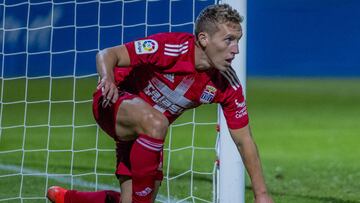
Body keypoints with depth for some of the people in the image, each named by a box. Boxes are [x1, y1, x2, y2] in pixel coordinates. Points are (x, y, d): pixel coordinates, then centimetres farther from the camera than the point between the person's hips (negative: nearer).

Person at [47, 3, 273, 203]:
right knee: (155, 123, -39)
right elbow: (107, 55, -26)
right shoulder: (171, 47, -29)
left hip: (146, 131, 6)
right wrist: (108, 79, -49)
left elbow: (244, 141, -6)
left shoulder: (228, 85, -15)